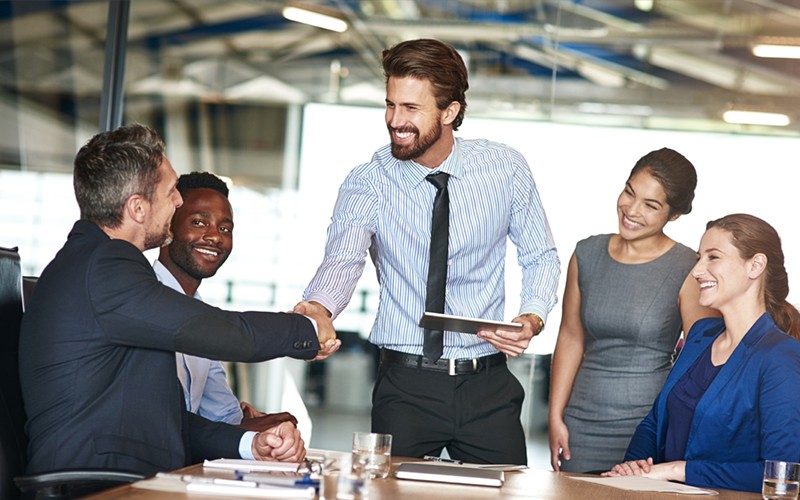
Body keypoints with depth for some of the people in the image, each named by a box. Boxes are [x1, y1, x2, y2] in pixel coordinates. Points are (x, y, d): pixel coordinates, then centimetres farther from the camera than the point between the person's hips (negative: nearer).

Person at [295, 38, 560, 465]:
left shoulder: (505, 169, -1)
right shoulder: (367, 183, -7)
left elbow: (540, 257, 8)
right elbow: (343, 259, -23)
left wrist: (532, 318, -12)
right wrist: (318, 308, -46)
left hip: (488, 385, 1)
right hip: (405, 387, -1)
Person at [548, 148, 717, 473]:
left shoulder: (688, 271, -7)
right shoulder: (588, 254, 6)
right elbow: (571, 337, 11)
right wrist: (555, 416, 8)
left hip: (650, 426, -4)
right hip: (583, 426, 4)